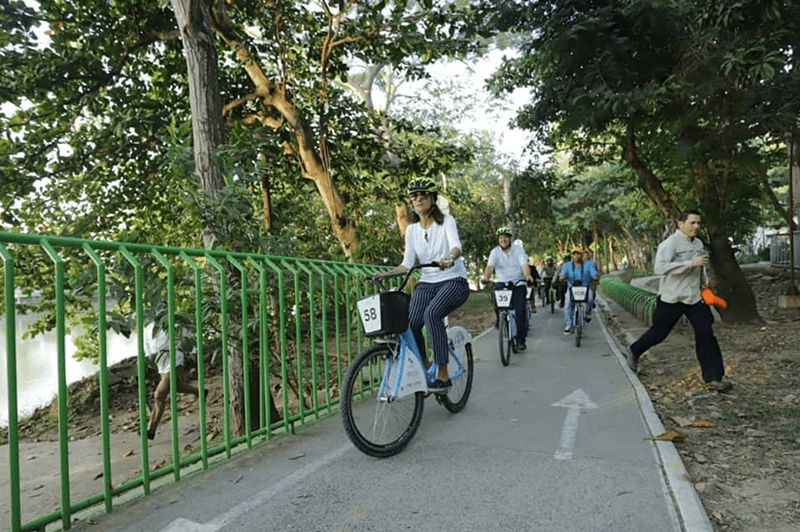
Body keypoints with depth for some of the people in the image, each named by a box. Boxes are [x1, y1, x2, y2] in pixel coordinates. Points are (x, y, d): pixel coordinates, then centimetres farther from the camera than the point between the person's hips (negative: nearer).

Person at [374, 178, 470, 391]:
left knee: (431, 313, -33)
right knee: (410, 323, -20)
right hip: (426, 284, 4)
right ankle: (423, 368, 6)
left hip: (453, 281, -4)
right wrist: (388, 273, -14)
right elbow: (407, 263, 4)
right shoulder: (411, 230, 8)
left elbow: (456, 245, -23)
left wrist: (450, 258, -45)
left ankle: (443, 375, -25)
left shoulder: (446, 221, -4)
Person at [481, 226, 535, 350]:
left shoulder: (518, 249, -1)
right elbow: (490, 266, -14)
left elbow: (524, 265, -14)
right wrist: (486, 277, -34)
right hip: (502, 283, 1)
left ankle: (520, 340, -3)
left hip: (518, 283, -1)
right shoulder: (495, 252, 1)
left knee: (520, 311, -14)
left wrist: (528, 276, -35)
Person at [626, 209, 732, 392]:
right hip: (671, 299, -6)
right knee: (658, 333, 7)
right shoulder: (670, 243, -15)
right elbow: (660, 267, -30)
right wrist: (691, 263, -31)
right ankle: (634, 351, 34)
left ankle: (713, 378, 1)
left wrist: (702, 284, 20)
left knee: (706, 334, -3)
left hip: (694, 297, 6)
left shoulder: (698, 243, 12)